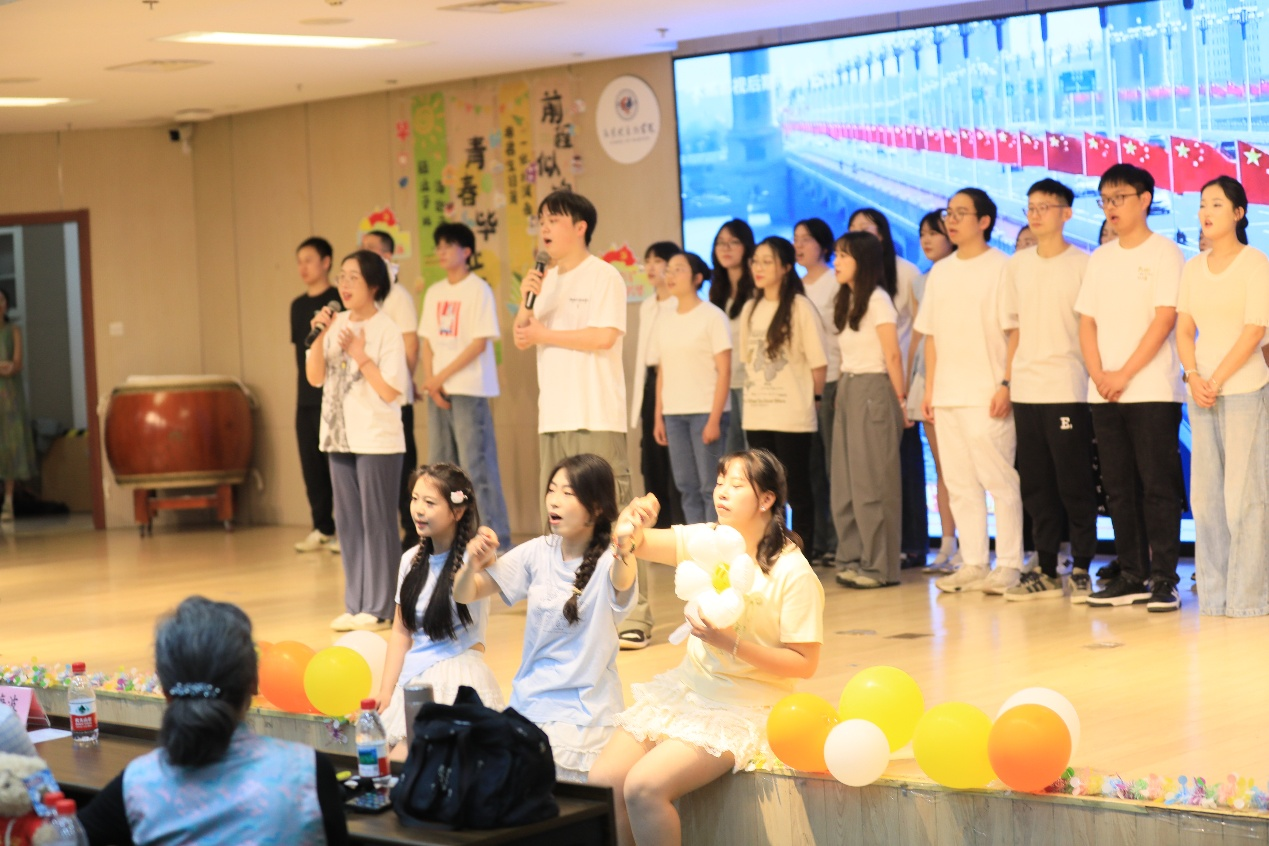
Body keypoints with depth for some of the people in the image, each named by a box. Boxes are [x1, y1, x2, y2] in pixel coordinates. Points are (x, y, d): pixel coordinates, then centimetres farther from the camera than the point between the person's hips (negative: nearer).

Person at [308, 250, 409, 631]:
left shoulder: (385, 329, -10)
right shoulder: (336, 324, 6)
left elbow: (392, 390, -15)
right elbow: (315, 378, 3)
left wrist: (359, 354, -18)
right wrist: (319, 337, -9)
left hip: (378, 440, -6)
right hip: (340, 438, 6)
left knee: (376, 522, -1)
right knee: (348, 523, 11)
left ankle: (379, 608, 4)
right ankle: (356, 605, 18)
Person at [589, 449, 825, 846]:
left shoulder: (793, 572, -13)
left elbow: (805, 663, -12)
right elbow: (634, 544, -6)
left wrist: (731, 642, -21)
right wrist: (628, 529, -31)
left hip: (746, 706, -6)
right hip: (689, 688, 6)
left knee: (643, 787, -25)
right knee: (603, 781, -11)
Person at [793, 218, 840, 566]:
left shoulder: (836, 285, -2)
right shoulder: (796, 288, 16)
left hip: (830, 382, -6)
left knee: (834, 465, -5)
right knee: (810, 466, 6)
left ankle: (837, 543, -3)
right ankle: (816, 542, 10)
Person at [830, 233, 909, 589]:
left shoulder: (877, 300, -8)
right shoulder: (847, 301, 15)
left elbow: (892, 355, -11)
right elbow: (847, 354, 11)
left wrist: (901, 401, -13)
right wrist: (843, 392, 2)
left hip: (872, 390, -8)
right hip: (846, 390, 8)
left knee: (872, 482, -5)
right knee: (846, 483, 8)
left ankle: (880, 566, 0)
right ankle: (853, 559, 14)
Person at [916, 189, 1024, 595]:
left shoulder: (1001, 268, -3)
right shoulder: (940, 272, 16)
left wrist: (1007, 385, -14)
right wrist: (929, 389, 11)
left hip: (987, 396, -6)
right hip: (947, 395, 6)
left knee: (1001, 481, -5)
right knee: (960, 485, 8)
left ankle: (1009, 564, -1)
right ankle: (973, 564, 13)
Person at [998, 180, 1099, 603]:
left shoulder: (1082, 264, -2)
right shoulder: (1017, 265, 12)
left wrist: (1095, 377, -9)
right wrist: (1007, 381, 11)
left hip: (1068, 389, -5)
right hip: (1026, 391, 5)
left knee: (1074, 483, -3)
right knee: (1035, 484, 8)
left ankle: (1082, 569, 5)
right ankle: (1046, 571, 15)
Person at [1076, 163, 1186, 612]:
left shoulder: (1164, 253, -2)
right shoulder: (1100, 259, 15)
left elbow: (1165, 319, -10)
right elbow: (1087, 322, 12)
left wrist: (1124, 375, -13)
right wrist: (1099, 375, -5)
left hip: (1153, 390, -6)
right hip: (1104, 393, 6)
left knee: (1158, 487, -6)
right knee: (1119, 488, 7)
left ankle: (1164, 580, -4)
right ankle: (1131, 577, 12)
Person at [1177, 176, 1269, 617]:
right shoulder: (1194, 267, 12)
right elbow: (1184, 329, 9)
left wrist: (1217, 381, -14)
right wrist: (1193, 377, -8)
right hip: (1202, 391, 5)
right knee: (1205, 495, 5)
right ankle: (1213, 592, 11)